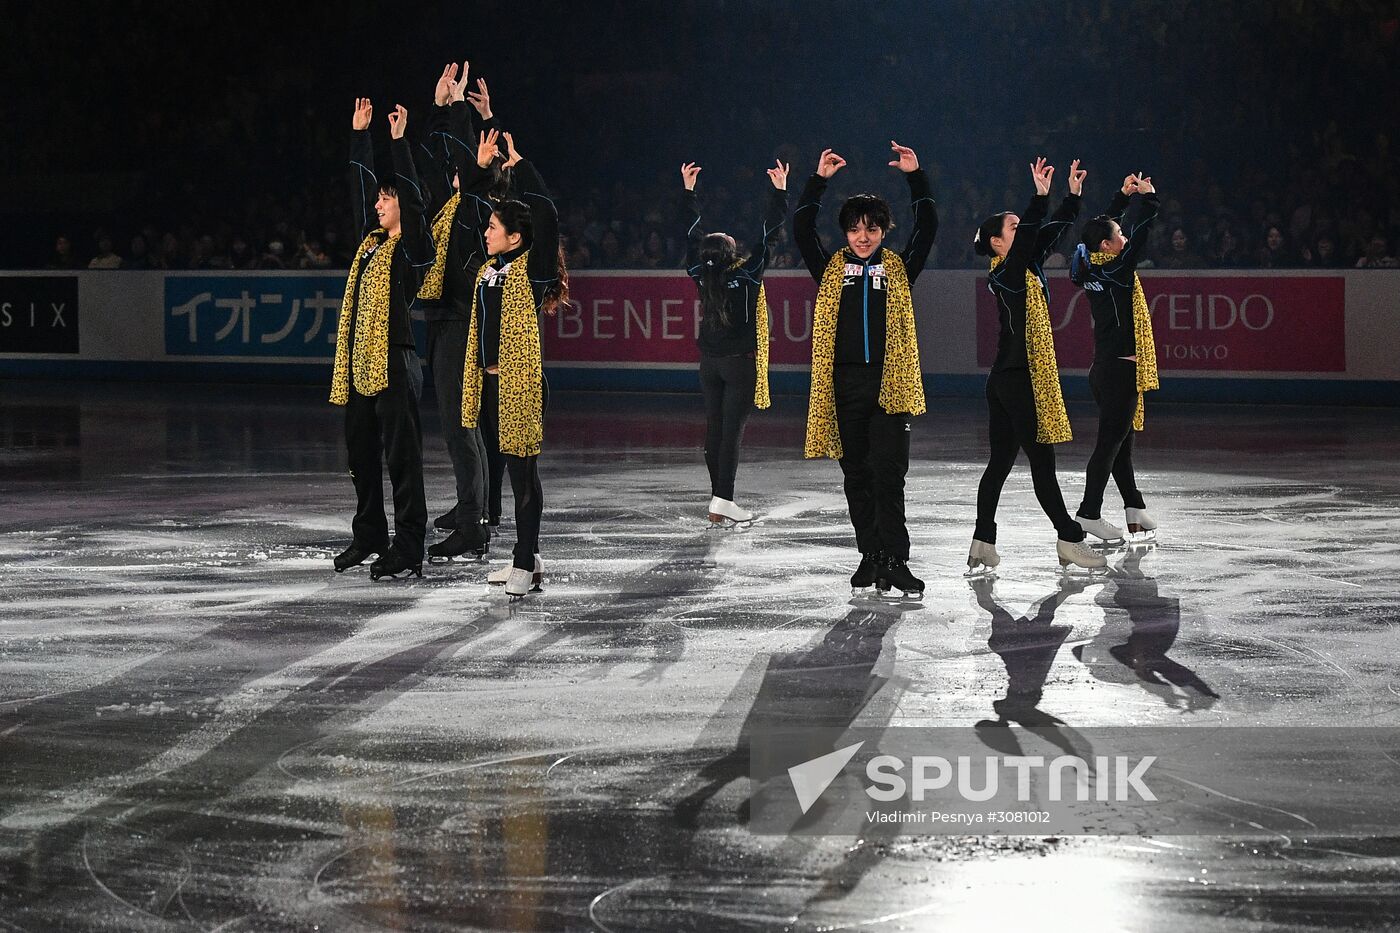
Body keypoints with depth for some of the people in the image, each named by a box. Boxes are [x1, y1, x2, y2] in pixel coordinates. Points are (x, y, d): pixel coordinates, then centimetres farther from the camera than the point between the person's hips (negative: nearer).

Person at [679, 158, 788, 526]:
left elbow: (692, 233, 10)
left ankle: (718, 498, 10)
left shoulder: (702, 275, -1)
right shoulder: (747, 275, -12)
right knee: (732, 430, -7)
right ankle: (723, 500, -12)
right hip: (740, 362, -5)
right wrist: (780, 191, -4)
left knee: (714, 428, 8)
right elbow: (769, 234, -10)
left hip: (710, 363, 5)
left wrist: (688, 190, 19)